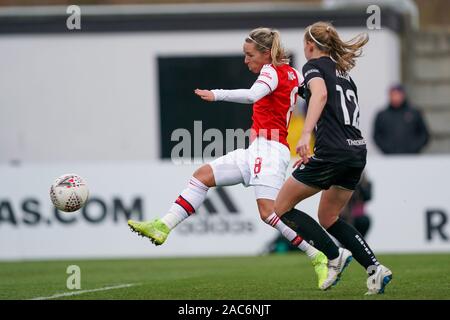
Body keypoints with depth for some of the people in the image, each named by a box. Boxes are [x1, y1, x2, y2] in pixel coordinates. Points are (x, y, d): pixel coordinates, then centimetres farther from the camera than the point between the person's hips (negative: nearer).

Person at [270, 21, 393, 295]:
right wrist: (314, 155, 33)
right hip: (358, 151, 8)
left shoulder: (314, 66, 1)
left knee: (282, 207, 7)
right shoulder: (345, 74, 24)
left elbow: (320, 94, -21)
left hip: (332, 152, -8)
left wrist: (306, 134, -33)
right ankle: (374, 267, 5)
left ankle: (335, 257, -3)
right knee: (328, 218, 21)